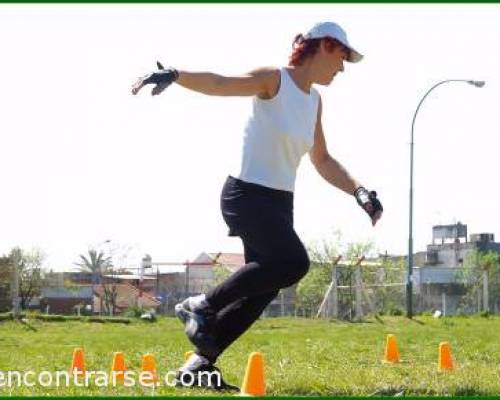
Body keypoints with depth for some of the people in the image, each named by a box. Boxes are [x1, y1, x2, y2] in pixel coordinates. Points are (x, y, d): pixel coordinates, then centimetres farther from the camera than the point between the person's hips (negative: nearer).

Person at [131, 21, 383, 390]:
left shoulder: (315, 101, 15)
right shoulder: (274, 81, -9)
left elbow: (323, 162, 24)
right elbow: (218, 84, -25)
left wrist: (359, 192, 14)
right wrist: (175, 75, -43)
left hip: (280, 203, 9)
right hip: (248, 195, -9)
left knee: (264, 287, 3)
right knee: (293, 262, -25)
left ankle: (201, 362, 12)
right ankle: (203, 306, -11)